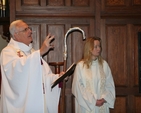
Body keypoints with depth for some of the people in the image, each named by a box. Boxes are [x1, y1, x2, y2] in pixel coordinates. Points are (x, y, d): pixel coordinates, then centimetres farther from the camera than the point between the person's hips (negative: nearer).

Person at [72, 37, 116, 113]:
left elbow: (110, 84, 4)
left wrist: (104, 99, -10)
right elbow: (78, 88, -8)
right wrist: (93, 101, -10)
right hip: (86, 106, -3)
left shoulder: (104, 64, 3)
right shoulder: (80, 65, -7)